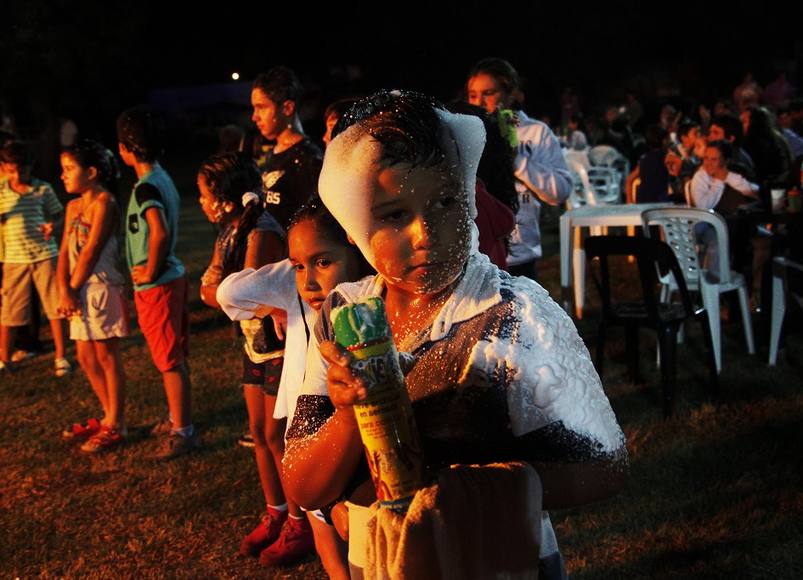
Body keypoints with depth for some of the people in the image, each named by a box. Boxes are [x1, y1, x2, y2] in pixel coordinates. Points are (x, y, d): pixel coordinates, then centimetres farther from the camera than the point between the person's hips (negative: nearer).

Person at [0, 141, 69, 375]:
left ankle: (61, 357, 12)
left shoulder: (43, 189, 1)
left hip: (45, 255, 0)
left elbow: (57, 213, 12)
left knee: (55, 307, 1)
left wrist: (52, 224, -10)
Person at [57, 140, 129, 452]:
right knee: (86, 357, 13)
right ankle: (110, 417, 26)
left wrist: (72, 289, -13)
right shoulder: (73, 207, 13)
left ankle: (115, 426, 7)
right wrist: (64, 290, -6)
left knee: (107, 357, -1)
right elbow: (65, 252, 6)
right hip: (81, 292, 8)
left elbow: (92, 250, -15)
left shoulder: (104, 202, -11)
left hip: (102, 288, -8)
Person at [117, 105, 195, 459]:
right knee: (175, 358, 18)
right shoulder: (162, 178, 10)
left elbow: (159, 233, -32)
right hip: (172, 277, 9)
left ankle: (182, 431, 5)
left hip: (156, 285, -9)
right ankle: (178, 419, 30)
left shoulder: (146, 187, -20)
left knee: (170, 361, -2)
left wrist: (149, 273, -20)